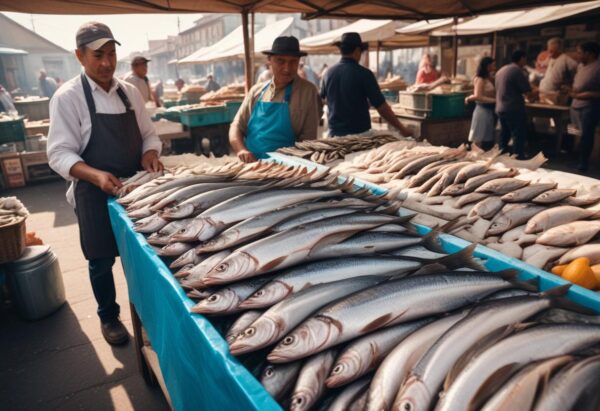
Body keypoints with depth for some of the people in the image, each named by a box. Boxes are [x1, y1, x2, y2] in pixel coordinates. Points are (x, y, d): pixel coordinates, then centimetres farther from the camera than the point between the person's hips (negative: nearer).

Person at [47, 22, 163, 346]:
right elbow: (60, 154, -14)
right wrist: (97, 175, -31)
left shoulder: (130, 92, 4)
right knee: (102, 260, 9)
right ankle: (109, 318, 31)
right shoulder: (68, 97, -10)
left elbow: (148, 134, 10)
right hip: (96, 194, -4)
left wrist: (149, 156, -12)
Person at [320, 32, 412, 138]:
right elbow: (381, 106, -14)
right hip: (359, 133, -5)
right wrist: (401, 128, -5)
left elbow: (322, 98, 20)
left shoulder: (329, 72, 2)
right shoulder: (363, 73, -13)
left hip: (334, 132, 5)